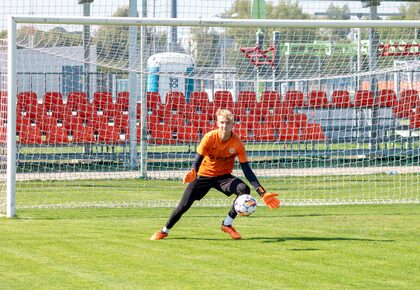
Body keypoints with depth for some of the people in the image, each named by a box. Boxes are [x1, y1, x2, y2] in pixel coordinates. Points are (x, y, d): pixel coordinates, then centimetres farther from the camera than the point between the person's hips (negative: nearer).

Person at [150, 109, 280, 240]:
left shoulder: (237, 143, -17)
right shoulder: (210, 138, -21)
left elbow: (247, 170, -15)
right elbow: (198, 159, -19)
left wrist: (262, 193, -23)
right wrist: (193, 172, -44)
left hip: (223, 176, 1)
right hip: (204, 175, -1)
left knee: (244, 189, -27)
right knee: (184, 205, -10)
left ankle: (227, 224, -9)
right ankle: (165, 230, 18)